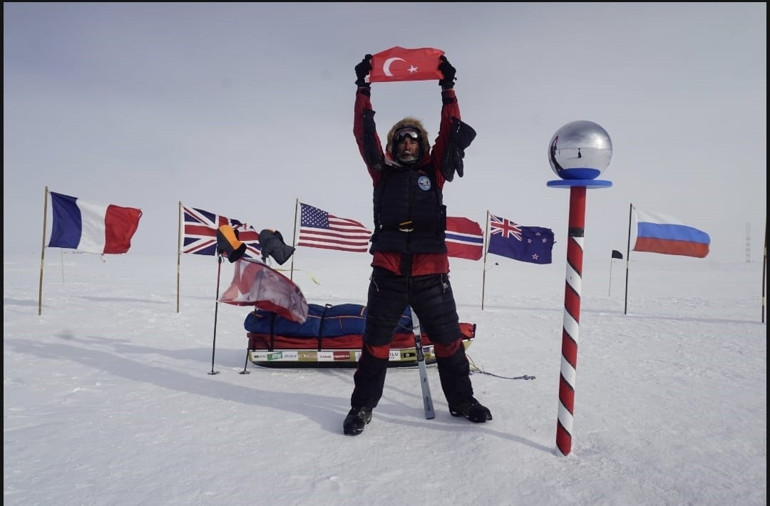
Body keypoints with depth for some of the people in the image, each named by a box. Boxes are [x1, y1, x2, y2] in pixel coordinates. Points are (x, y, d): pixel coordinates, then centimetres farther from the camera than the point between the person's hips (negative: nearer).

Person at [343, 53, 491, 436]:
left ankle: (461, 400, 27)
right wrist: (363, 90, 4)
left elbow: (451, 132, 8)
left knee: (448, 340, 10)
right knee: (376, 342, 6)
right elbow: (364, 134, 6)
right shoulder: (383, 172, 11)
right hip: (387, 271, 0)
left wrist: (447, 90, 6)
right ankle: (362, 406, 19)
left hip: (431, 273, 1)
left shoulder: (433, 171, 12)